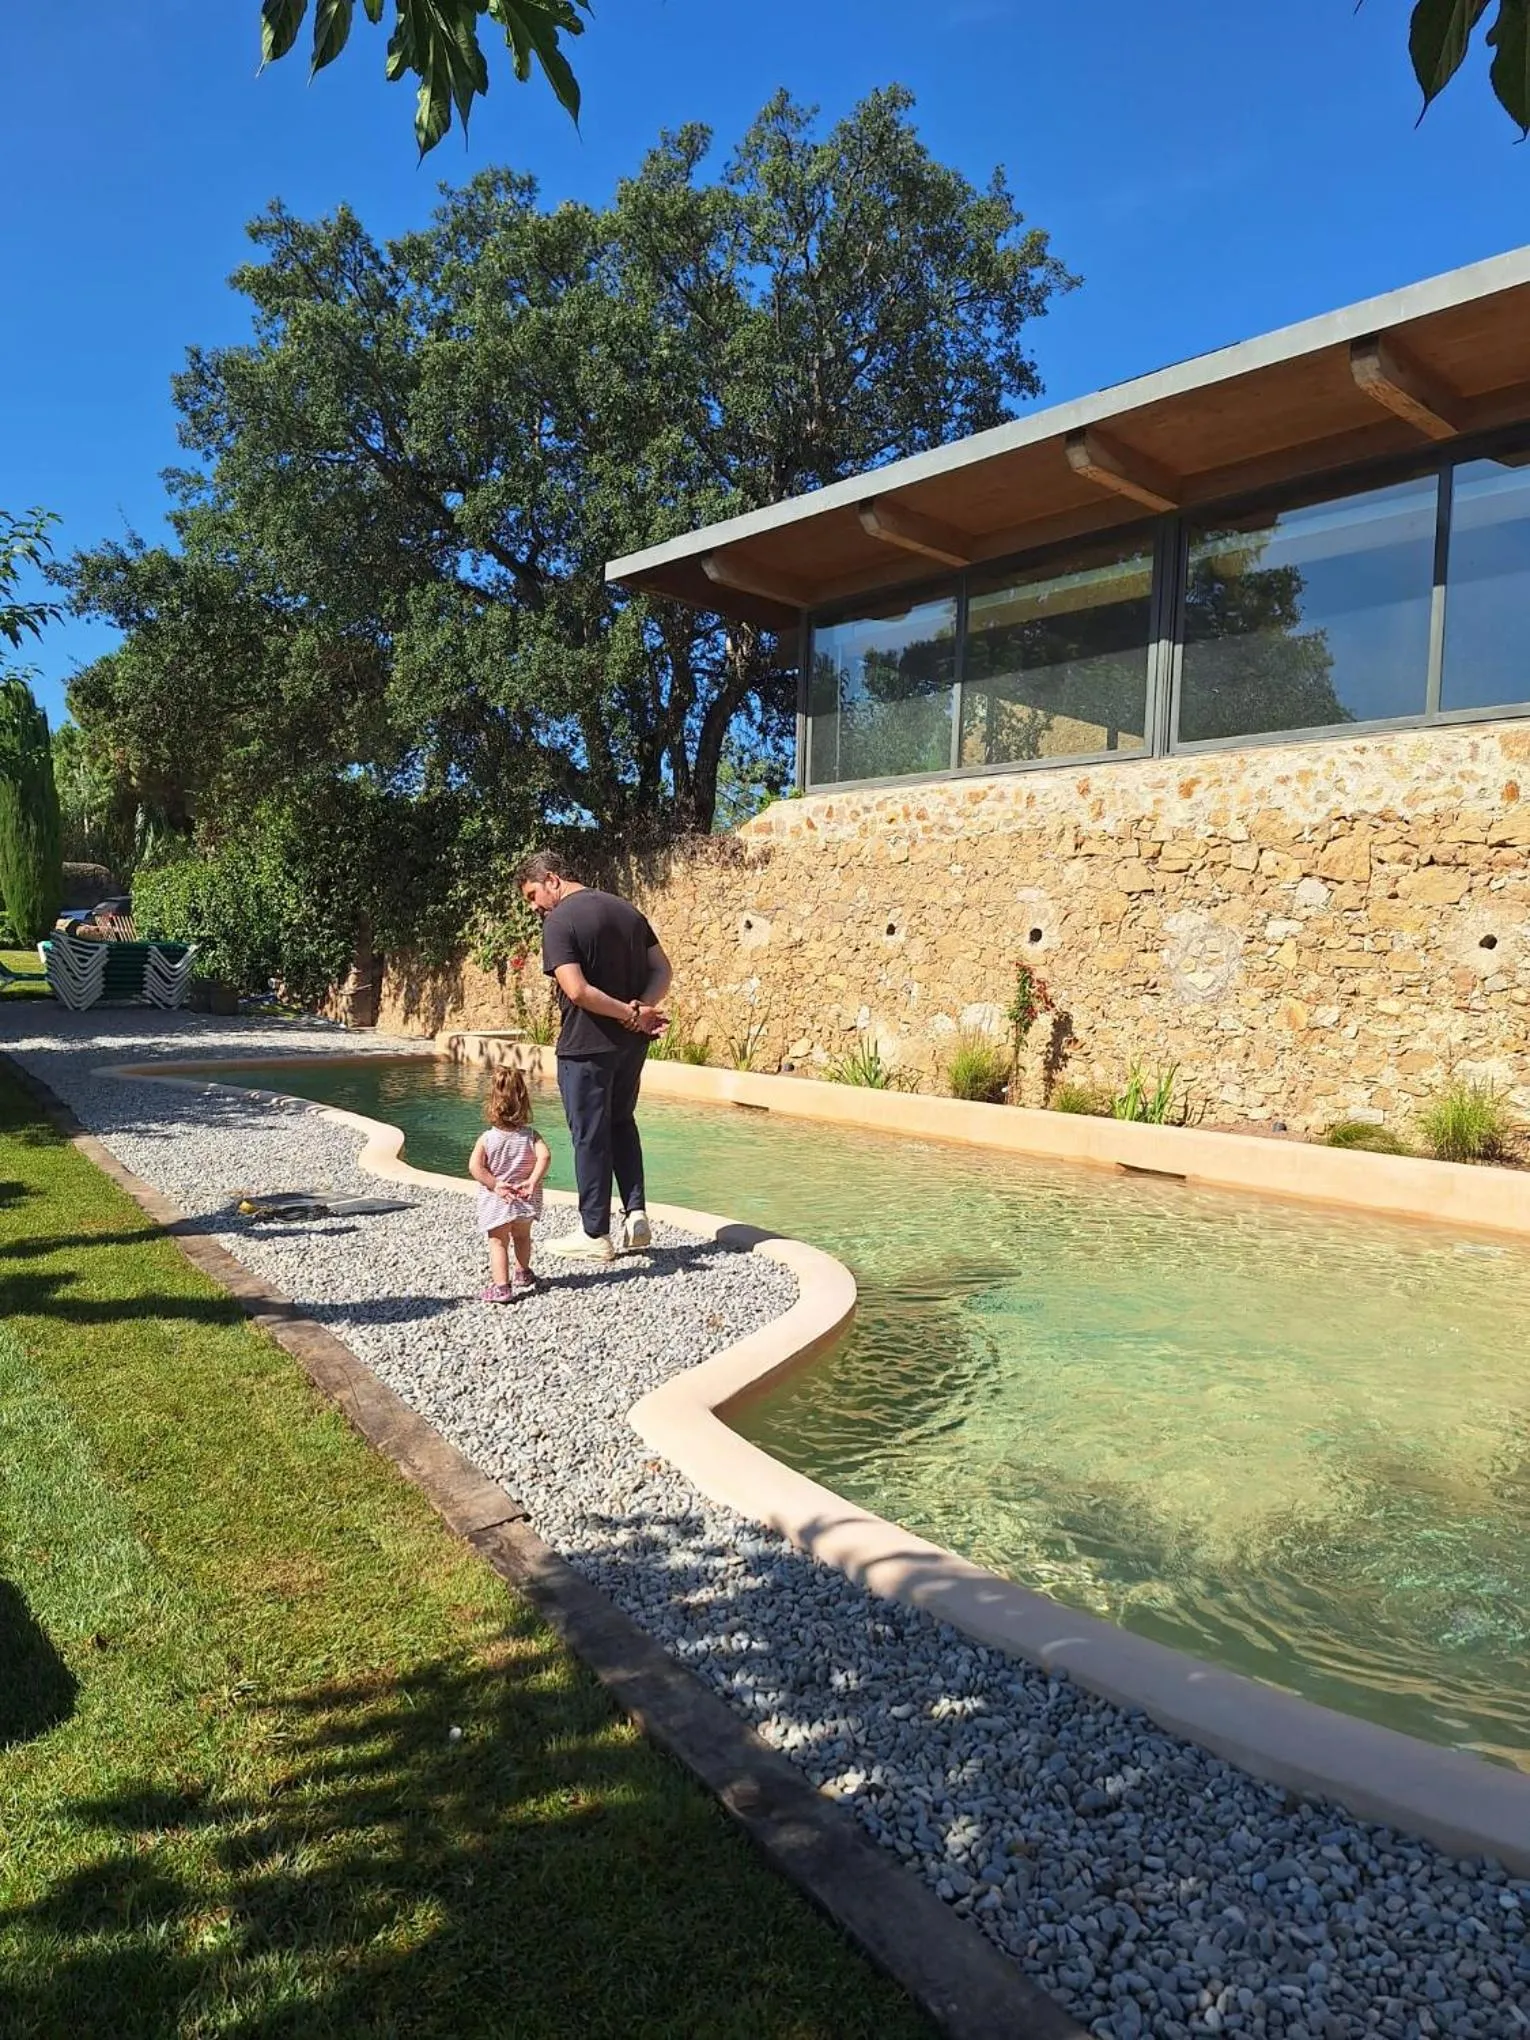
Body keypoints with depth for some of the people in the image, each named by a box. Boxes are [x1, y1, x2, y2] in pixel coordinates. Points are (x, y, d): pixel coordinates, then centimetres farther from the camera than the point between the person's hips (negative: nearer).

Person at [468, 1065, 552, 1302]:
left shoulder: (487, 1139, -10)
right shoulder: (531, 1135, -7)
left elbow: (474, 1167, -21)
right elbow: (545, 1156, -23)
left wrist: (495, 1185, -16)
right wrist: (532, 1181, -19)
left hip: (496, 1203, -3)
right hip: (525, 1201, 3)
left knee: (498, 1243, 4)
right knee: (522, 1237, 26)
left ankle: (500, 1287, -8)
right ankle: (522, 1275, 43)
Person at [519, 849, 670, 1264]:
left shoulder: (559, 921, -13)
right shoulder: (626, 909, 10)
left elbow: (577, 990, -23)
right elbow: (662, 970, 7)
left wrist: (632, 1013, -15)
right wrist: (641, 1009, -9)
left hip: (585, 1046, -7)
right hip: (631, 1043, 7)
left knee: (590, 1136, 5)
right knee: (621, 1124, 22)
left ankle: (595, 1235, 14)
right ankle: (636, 1214, 16)